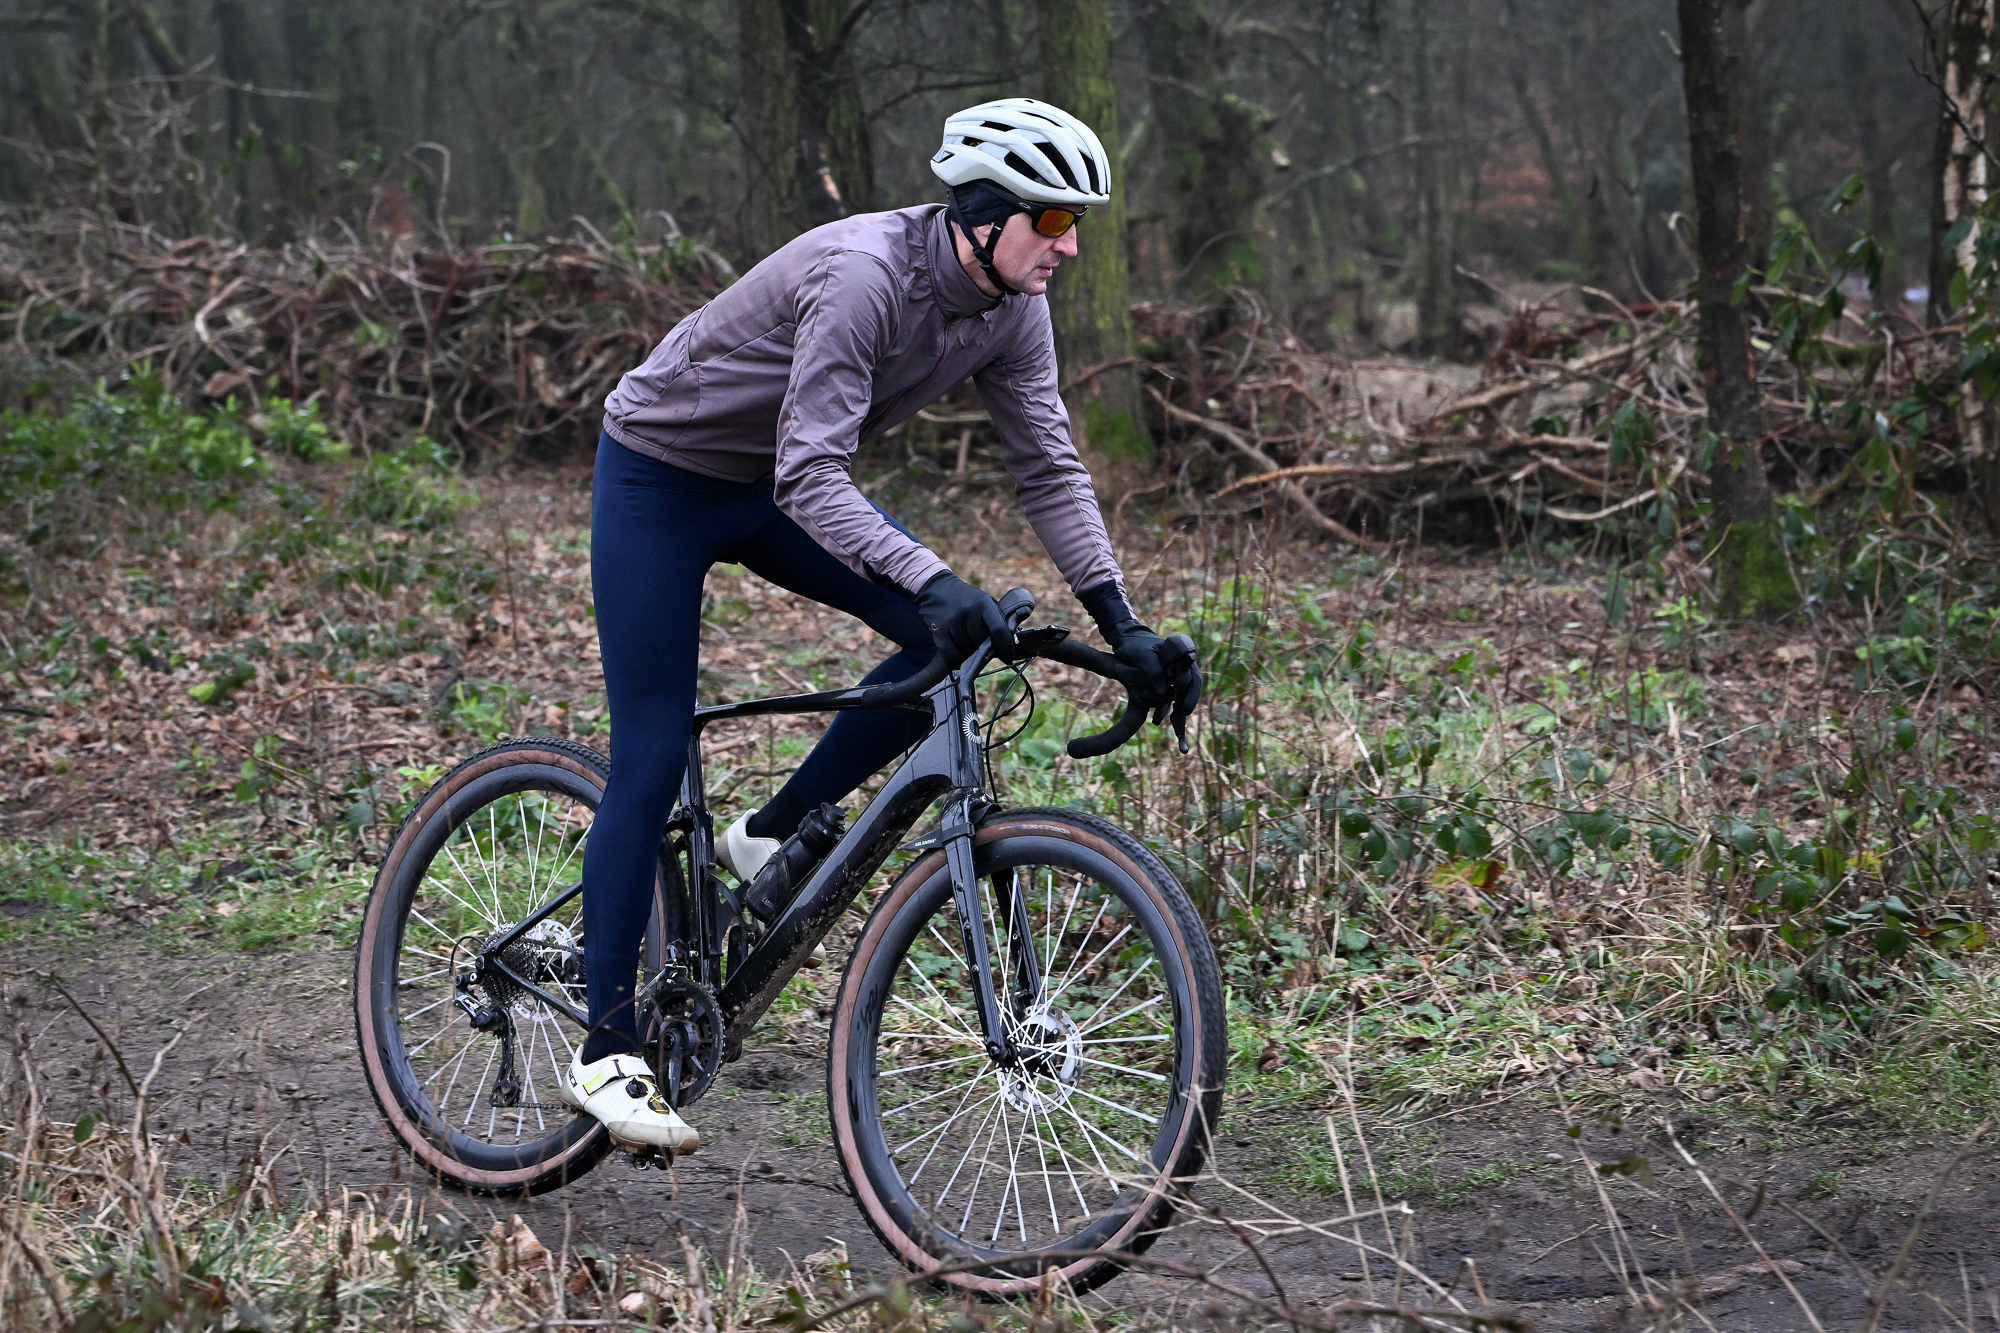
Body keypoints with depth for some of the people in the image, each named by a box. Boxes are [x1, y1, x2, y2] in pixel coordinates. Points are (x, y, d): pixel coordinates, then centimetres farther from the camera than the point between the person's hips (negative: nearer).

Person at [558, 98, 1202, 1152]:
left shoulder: (1011, 310, -10)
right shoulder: (864, 274, -33)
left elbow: (1049, 470, -6)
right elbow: (811, 477, -39)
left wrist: (1122, 627, -14)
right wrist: (935, 582, -50)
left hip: (773, 488, 7)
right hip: (660, 478, -7)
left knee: (952, 642, -11)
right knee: (650, 765, -8)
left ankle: (770, 838, 5)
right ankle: (606, 1050, 0)